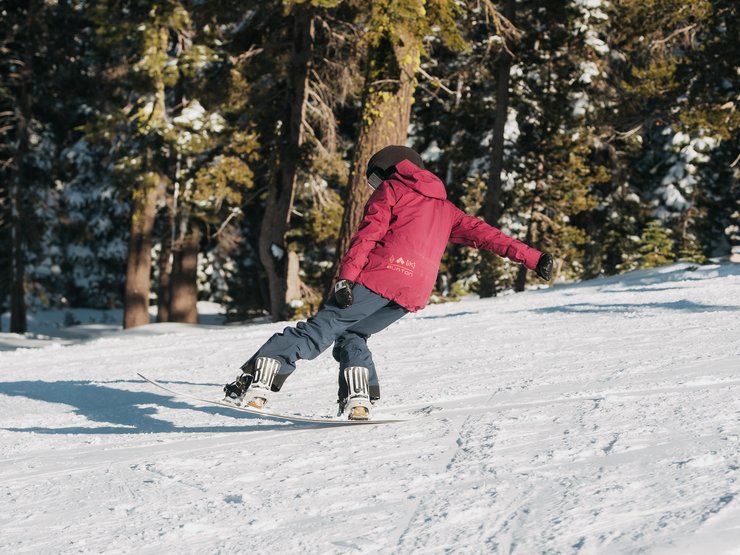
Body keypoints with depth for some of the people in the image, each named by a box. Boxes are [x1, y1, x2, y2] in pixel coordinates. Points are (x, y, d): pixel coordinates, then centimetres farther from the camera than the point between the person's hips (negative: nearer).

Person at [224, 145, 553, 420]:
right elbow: (483, 233, 25)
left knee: (321, 329, -8)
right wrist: (533, 259, 26)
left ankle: (256, 383, -21)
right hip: (413, 293, 5)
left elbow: (368, 234, -2)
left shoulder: (391, 189, 13)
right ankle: (359, 401, -2)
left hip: (380, 277, -5)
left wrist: (346, 277, -13)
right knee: (351, 336, 20)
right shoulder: (444, 208, 31)